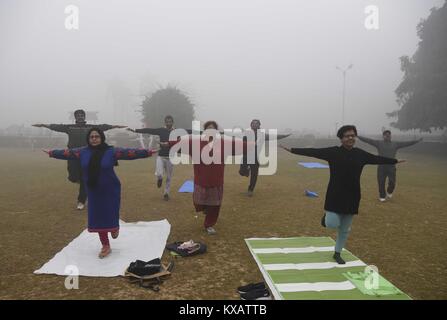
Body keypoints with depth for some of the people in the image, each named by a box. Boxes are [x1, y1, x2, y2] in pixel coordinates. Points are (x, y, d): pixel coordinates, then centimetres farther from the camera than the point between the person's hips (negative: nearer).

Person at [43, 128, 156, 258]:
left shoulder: (111, 151, -12)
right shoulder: (83, 152, -1)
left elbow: (130, 152, -17)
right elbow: (66, 153, 12)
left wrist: (148, 152, -23)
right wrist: (51, 152, 19)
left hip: (110, 191, -3)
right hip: (93, 191, 4)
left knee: (111, 215, 1)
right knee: (97, 218, 8)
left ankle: (115, 228, 41)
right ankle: (106, 246, 24)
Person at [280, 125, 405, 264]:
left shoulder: (360, 154, 3)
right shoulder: (333, 152, -9)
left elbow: (377, 159, 18)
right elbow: (313, 152, -14)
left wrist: (395, 161, 28)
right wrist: (292, 150, -20)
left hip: (352, 196, 4)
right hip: (335, 195, -4)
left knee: (345, 229, 12)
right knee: (332, 224, -9)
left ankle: (337, 253, 31)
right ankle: (327, 216, 29)